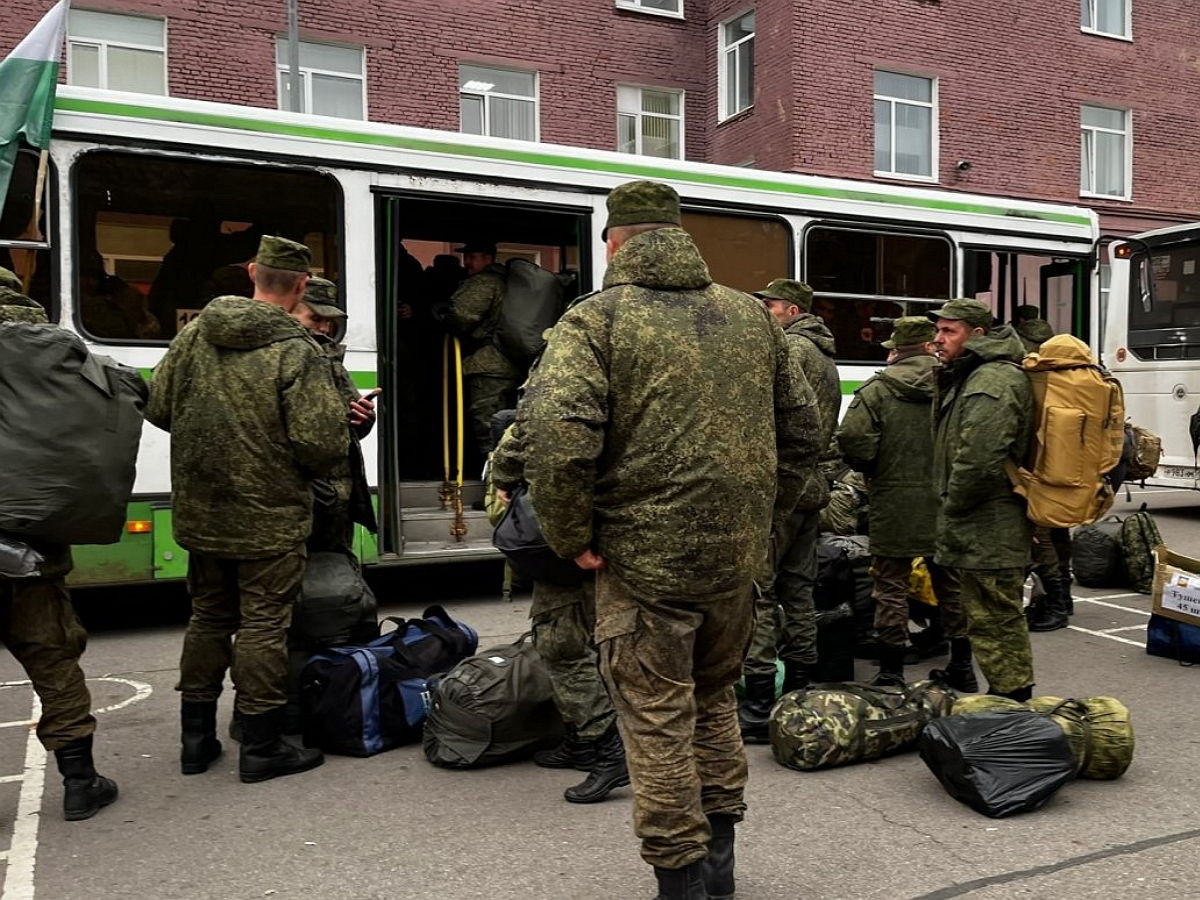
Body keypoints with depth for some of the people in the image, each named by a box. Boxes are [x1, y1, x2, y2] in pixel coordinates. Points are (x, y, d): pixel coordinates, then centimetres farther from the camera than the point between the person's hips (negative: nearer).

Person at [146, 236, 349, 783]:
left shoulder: (196, 334, 1)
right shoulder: (298, 353, -18)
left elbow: (158, 408, 8)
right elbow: (321, 444, -22)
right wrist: (318, 469, 0)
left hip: (201, 514, 6)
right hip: (270, 519, -6)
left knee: (208, 618, 18)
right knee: (263, 625, 4)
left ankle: (197, 739, 29)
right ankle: (261, 747, 14)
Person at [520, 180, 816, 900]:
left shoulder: (598, 318, -8)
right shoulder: (752, 316, 10)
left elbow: (556, 434, -22)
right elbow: (798, 423, 15)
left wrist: (573, 538, -10)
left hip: (645, 558, -6)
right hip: (737, 556, 6)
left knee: (658, 722, 7)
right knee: (714, 702, 22)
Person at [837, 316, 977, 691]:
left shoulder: (877, 389, -8)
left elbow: (853, 440, -17)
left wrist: (874, 470, 2)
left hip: (895, 504, -3)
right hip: (946, 504, 4)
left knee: (891, 589, 5)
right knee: (950, 584, 17)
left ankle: (891, 673, 9)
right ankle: (961, 667, 28)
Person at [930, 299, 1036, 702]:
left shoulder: (991, 384, -17)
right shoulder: (967, 377, 19)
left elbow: (978, 462, -26)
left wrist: (951, 506, -12)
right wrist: (950, 510, 17)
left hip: (989, 530, -11)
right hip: (987, 529, 11)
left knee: (994, 618, -6)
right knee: (998, 616, 18)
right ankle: (1012, 699, 29)